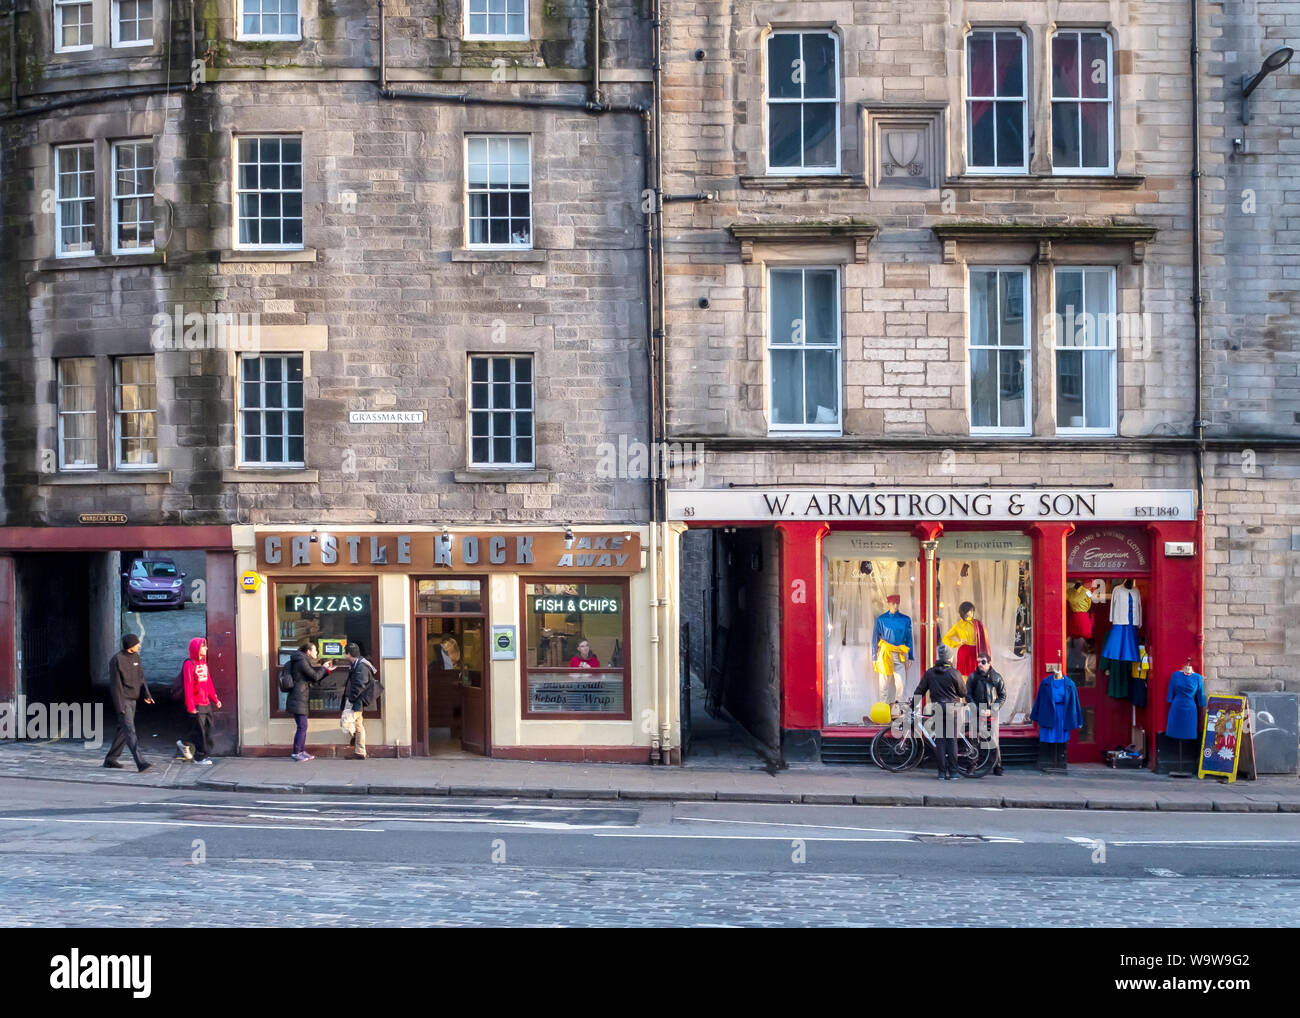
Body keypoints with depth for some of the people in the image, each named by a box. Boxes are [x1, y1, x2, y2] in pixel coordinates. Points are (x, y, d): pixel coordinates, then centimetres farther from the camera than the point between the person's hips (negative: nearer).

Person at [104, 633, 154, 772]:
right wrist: (120, 706, -18)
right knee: (130, 730, -13)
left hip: (133, 699, 8)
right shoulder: (116, 660, -14)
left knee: (123, 730, 14)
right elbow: (115, 684, -15)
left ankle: (110, 759, 26)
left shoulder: (135, 657, 8)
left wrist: (146, 694, 0)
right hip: (123, 699, -8)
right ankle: (140, 762, -22)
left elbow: (140, 677, 12)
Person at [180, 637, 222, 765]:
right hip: (197, 705, -8)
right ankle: (199, 757, 9)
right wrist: (190, 706, -18)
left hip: (206, 703, 8)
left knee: (208, 728, 10)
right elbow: (188, 687, -15)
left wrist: (215, 699, 16)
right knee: (200, 730, -2)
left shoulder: (204, 663, 13)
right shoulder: (189, 664, -12)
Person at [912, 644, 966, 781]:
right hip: (953, 709, -2)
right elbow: (963, 693, 0)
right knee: (952, 740, 3)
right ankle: (951, 772, 2)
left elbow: (920, 691, 6)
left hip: (937, 709, 2)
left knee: (940, 740, 6)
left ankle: (942, 772, 5)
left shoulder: (929, 673, 3)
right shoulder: (954, 673, -6)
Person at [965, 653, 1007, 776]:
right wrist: (978, 710, -8)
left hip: (992, 714, 0)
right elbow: (968, 696, 3)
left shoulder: (996, 677, 3)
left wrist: (992, 710, -7)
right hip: (977, 714, 0)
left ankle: (997, 766, 8)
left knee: (994, 740, -2)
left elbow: (1003, 696, 5)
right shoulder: (973, 677, 1)